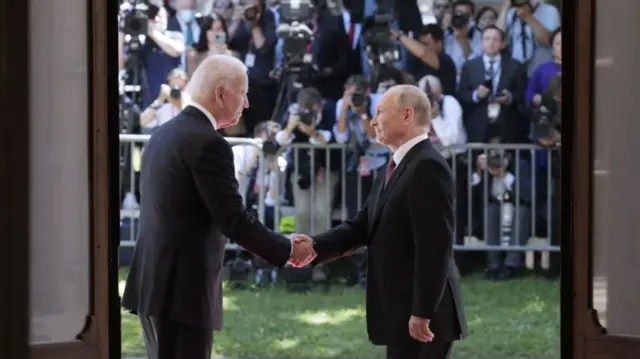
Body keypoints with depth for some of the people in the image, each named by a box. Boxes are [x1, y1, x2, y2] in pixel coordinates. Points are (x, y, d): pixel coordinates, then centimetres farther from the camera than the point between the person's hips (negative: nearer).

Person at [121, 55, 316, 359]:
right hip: (182, 288, -9)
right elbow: (234, 221, -16)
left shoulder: (164, 134, 13)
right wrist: (288, 250, -4)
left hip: (155, 282, 9)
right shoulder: (208, 143, -15)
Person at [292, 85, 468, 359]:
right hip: (402, 311, 10)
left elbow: (435, 246, -22)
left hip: (419, 316, -10)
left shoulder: (428, 167, -16)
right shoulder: (397, 168, 16)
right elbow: (363, 225, 12)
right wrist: (316, 247, -4)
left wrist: (422, 313, -23)